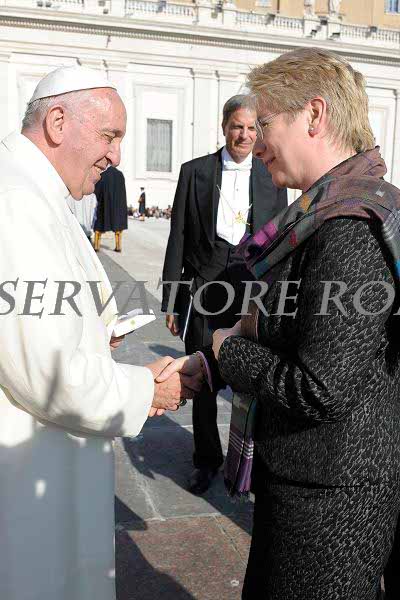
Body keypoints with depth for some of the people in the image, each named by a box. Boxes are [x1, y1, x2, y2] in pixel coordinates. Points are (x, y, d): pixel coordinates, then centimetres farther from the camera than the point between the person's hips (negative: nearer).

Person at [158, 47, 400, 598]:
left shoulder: (351, 231, -25)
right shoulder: (333, 211, 8)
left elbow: (322, 391, -28)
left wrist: (229, 349, -12)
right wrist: (204, 365, 4)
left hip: (327, 498, -9)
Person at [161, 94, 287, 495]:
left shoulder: (272, 178, 6)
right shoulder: (194, 172, 4)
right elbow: (178, 240, 2)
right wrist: (171, 300, 0)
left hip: (253, 291, 0)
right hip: (203, 289, 0)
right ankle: (206, 459, 30)